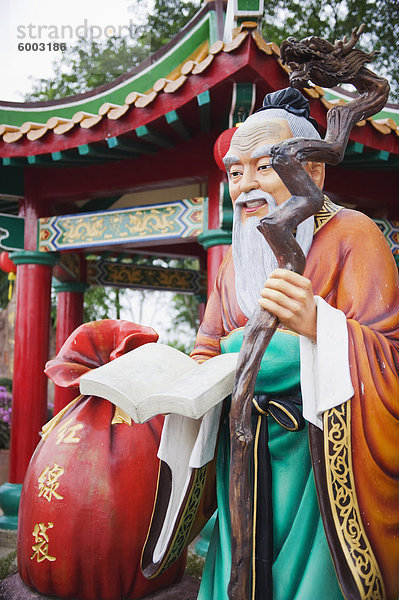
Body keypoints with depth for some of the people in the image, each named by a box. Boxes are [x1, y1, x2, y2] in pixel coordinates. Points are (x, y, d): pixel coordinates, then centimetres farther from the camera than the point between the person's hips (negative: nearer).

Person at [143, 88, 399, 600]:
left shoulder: (350, 235, -8)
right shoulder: (233, 260, 12)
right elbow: (208, 352, 14)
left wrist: (317, 324, -33)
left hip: (317, 454, -5)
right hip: (244, 456, 5)